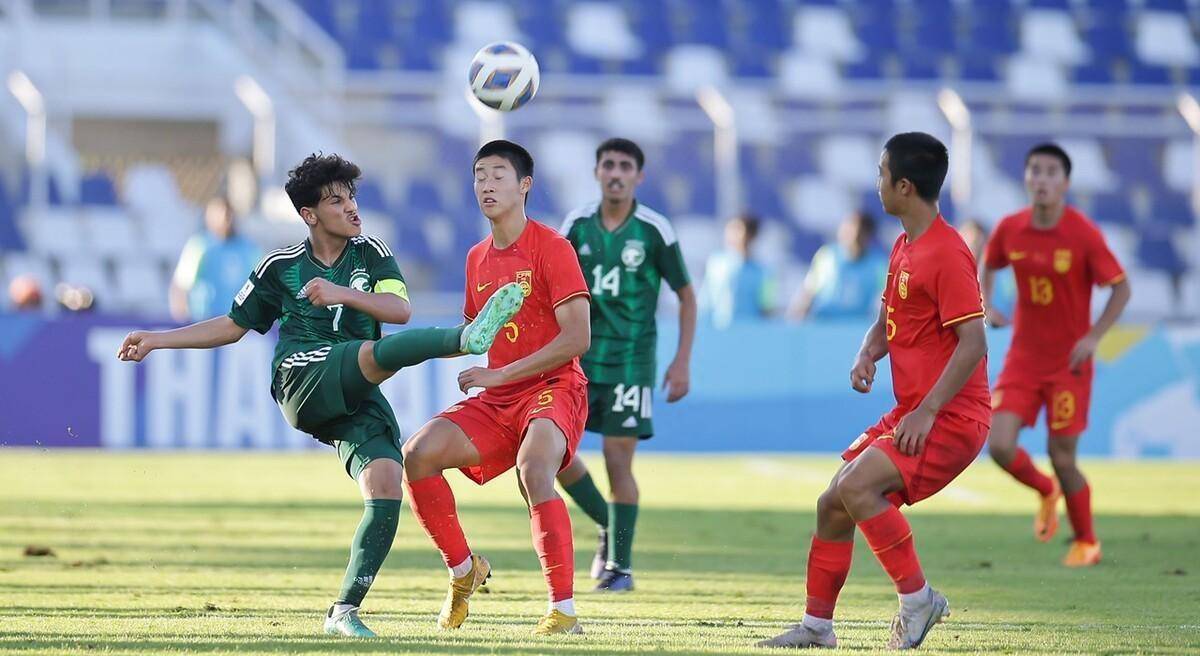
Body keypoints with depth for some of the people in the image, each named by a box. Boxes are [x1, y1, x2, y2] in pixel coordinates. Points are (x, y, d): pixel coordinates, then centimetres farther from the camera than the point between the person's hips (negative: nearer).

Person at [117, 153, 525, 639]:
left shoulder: (370, 253, 15)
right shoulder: (281, 267, 14)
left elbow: (400, 310, -1)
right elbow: (233, 326, 24)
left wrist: (343, 294, -14)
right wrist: (157, 341, 22)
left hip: (357, 400, 2)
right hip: (303, 382, -2)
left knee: (386, 488, -18)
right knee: (379, 353, -33)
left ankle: (344, 611, -13)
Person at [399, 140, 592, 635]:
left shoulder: (550, 248, -9)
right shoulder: (477, 259, 13)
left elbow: (577, 338, -17)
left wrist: (499, 374, -18)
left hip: (553, 390, -7)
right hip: (497, 404, 7)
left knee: (532, 468, -35)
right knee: (418, 454, -13)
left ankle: (564, 610, -32)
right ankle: (464, 569, 7)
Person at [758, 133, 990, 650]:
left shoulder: (947, 253, -17)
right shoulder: (903, 248, 14)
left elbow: (973, 342, -22)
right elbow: (887, 321, 25)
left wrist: (928, 411, -26)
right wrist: (867, 355, 2)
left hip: (951, 416, -10)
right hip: (910, 411, 10)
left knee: (856, 486, -25)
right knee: (832, 506, 8)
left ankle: (917, 598, -13)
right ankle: (817, 625, 20)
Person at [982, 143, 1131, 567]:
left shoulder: (1084, 234, -15)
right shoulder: (1010, 229, -4)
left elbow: (1121, 288, -9)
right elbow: (988, 267, 16)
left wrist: (1093, 337, -19)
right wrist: (987, 306, -3)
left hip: (1069, 361, -3)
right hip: (1023, 357, 3)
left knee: (1062, 457, -2)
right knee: (999, 445, -11)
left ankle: (1086, 543, 23)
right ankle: (1046, 492, 22)